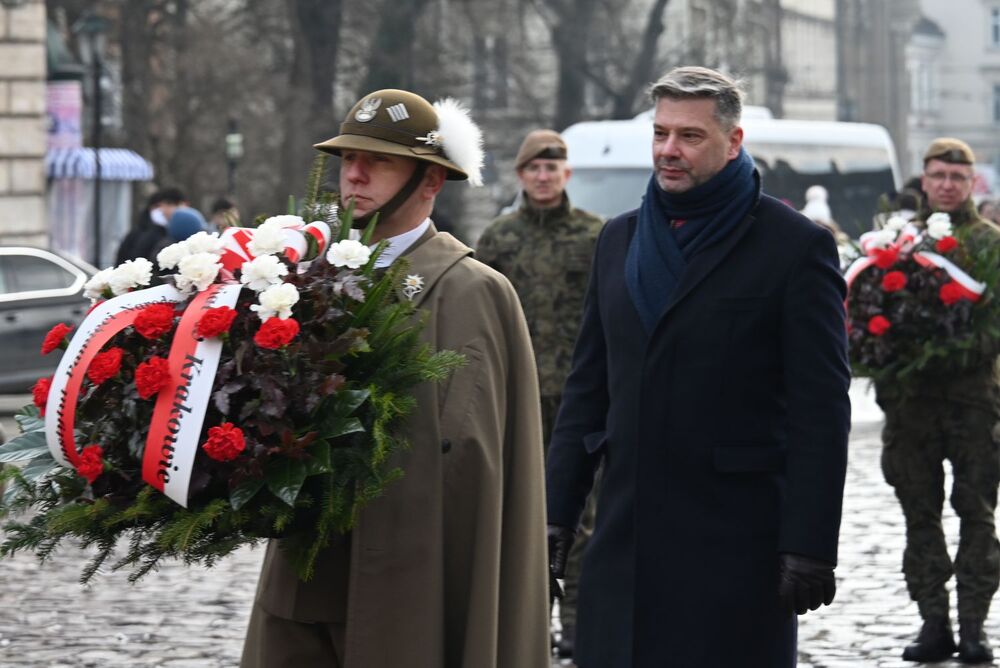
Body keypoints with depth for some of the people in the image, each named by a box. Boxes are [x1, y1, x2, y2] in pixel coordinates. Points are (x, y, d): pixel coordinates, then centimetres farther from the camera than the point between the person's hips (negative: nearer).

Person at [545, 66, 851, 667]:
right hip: (625, 541, 5)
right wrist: (556, 513, 11)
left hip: (735, 544, -5)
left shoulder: (796, 246, -4)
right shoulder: (620, 240, 14)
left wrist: (810, 548, -13)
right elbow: (587, 388, 17)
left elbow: (821, 411, -8)